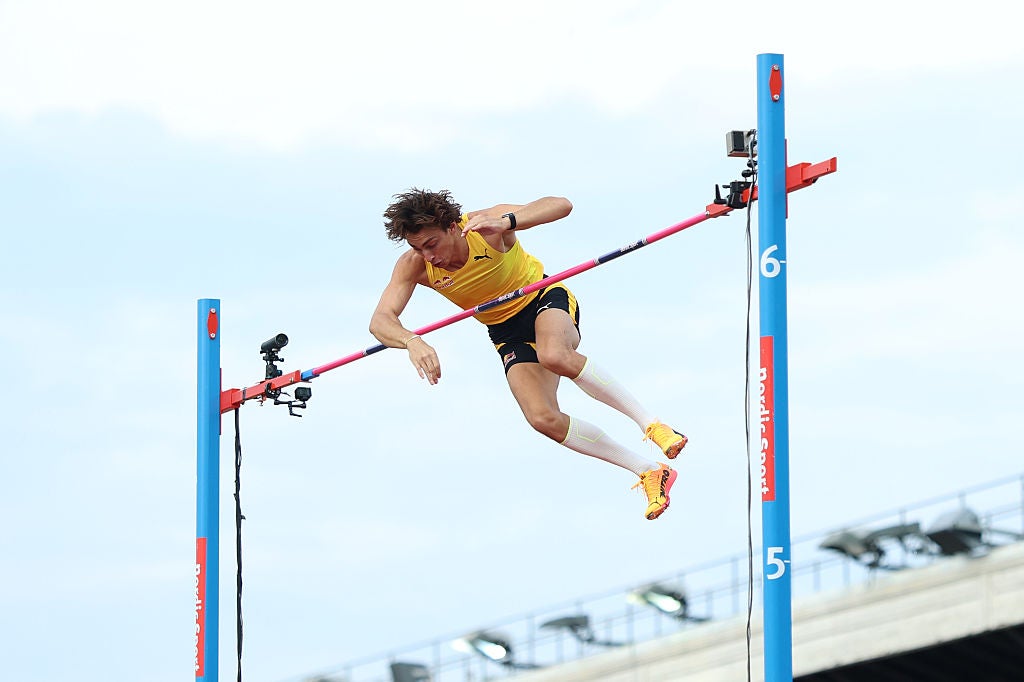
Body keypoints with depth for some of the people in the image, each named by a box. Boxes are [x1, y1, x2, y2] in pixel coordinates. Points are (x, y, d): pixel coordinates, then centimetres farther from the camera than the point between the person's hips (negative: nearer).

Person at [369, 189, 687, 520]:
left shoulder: (486, 226, -27)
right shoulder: (413, 266, -18)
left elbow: (560, 205, -37)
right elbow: (380, 320, -27)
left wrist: (506, 222, -56)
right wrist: (412, 342, -50)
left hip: (545, 298, -4)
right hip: (508, 332, 4)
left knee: (554, 356, -39)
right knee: (543, 419, -18)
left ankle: (650, 423, -26)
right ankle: (650, 473, -7)